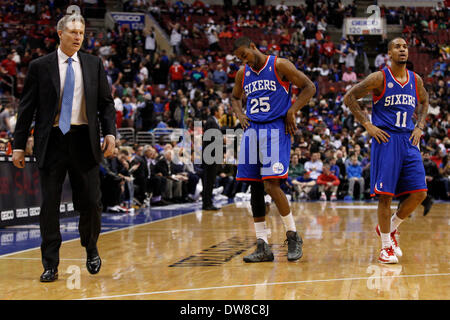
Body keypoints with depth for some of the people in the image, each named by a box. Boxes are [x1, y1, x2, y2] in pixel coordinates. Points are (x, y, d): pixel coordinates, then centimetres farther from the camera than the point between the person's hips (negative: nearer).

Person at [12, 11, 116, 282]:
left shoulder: (94, 64, 8)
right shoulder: (40, 66, 3)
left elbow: (106, 102, 10)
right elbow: (27, 108, 3)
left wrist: (110, 133, -5)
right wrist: (19, 145, -1)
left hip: (85, 140, 1)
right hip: (52, 141, -1)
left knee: (91, 201, 3)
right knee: (50, 204, 2)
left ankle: (91, 250, 30)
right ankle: (51, 265, 11)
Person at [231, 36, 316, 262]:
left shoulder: (280, 65, -4)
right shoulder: (242, 73, 13)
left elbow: (309, 87, -1)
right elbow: (235, 97, 30)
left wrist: (292, 111, -11)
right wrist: (240, 114, 10)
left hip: (275, 130, -6)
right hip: (252, 130, 6)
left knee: (272, 185, -16)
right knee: (255, 188, 3)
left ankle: (293, 237, 2)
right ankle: (263, 247, 8)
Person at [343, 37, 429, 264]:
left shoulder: (416, 80, 10)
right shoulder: (379, 78, -5)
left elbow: (424, 103, 28)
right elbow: (349, 98, -3)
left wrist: (419, 127, 12)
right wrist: (367, 124, -9)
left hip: (408, 141, 5)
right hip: (385, 140, -5)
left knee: (419, 193, -2)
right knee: (385, 194, -5)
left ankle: (391, 227, 21)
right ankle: (386, 246, 6)